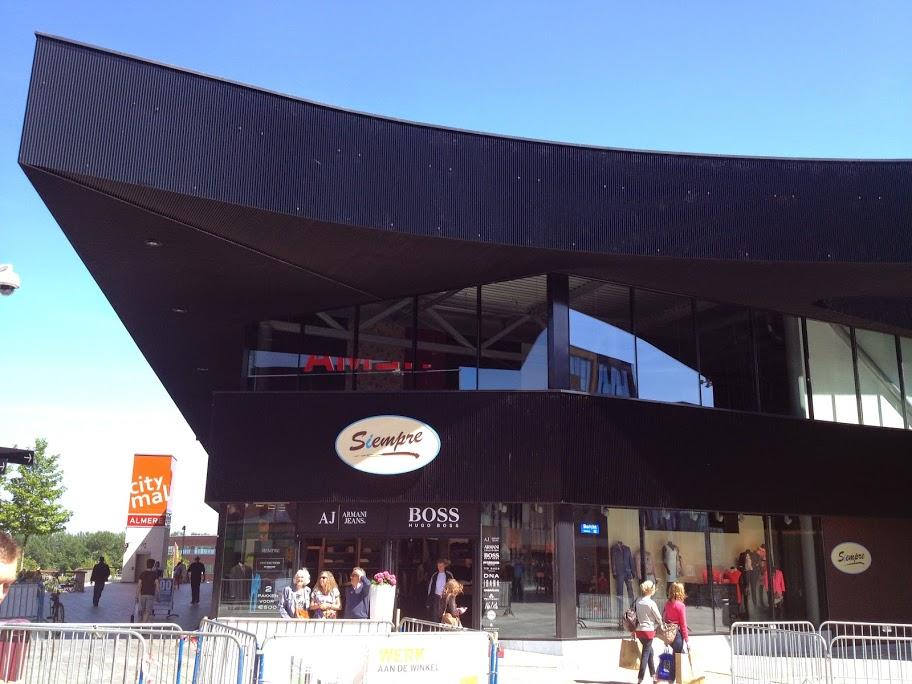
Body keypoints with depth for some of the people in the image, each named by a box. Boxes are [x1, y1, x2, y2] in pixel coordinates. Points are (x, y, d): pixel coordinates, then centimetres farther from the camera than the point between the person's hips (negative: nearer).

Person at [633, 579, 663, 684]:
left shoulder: (638, 601, 1)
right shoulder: (651, 603, -17)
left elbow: (637, 615, 6)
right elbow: (659, 618, -10)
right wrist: (660, 625, 10)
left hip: (639, 630, 6)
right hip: (648, 630, -6)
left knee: (649, 650, 21)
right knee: (646, 653, 1)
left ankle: (653, 674, 31)